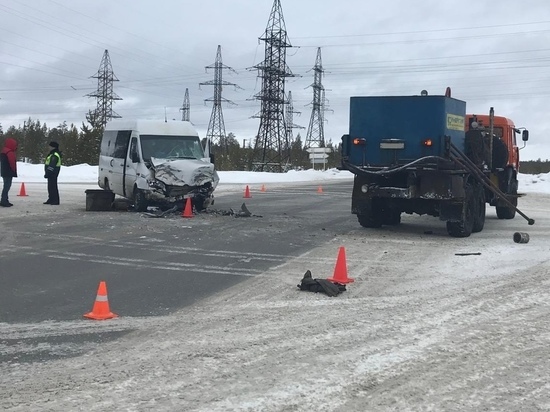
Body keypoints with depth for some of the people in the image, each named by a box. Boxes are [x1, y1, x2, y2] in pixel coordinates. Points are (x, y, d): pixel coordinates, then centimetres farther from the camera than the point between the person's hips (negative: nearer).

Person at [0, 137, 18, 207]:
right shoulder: (10, 153, -16)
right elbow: (12, 163, -20)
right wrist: (14, 171, -5)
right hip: (9, 173, -10)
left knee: (6, 186, 16)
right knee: (7, 186, -9)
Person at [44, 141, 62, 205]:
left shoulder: (55, 155, -18)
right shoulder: (52, 154, 18)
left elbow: (52, 165, -24)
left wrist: (47, 173, -24)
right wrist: (47, 173, 23)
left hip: (53, 173, -11)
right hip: (51, 173, 11)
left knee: (53, 186, -9)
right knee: (50, 186, 14)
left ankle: (56, 200, -7)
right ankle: (51, 199, 21)